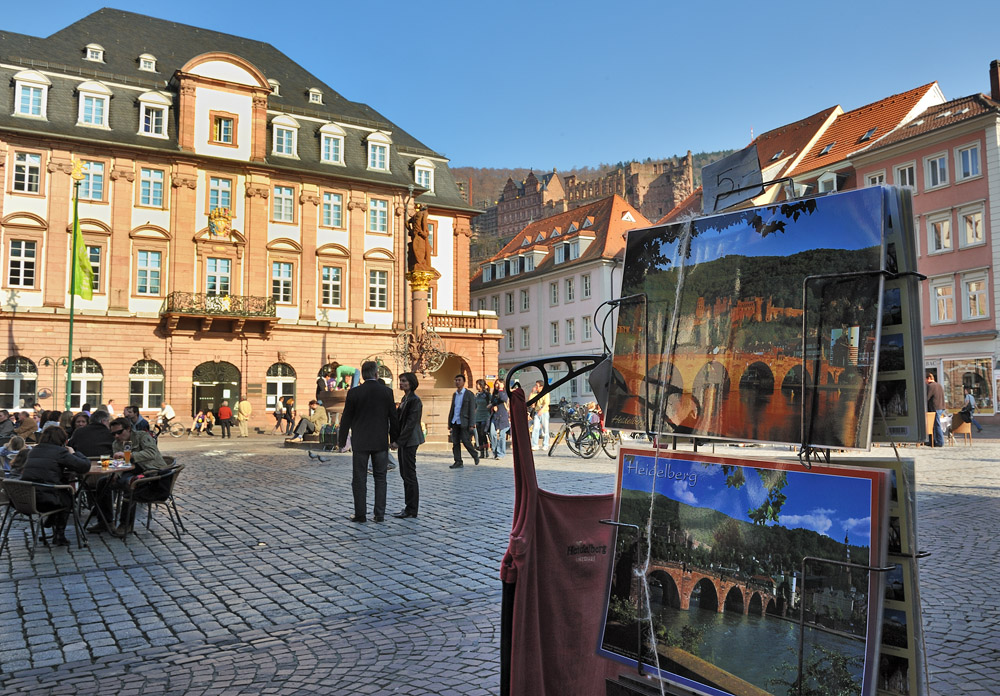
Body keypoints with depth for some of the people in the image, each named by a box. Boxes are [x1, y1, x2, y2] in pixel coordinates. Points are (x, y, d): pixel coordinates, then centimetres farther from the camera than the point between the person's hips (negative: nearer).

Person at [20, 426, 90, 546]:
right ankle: (59, 536, 28)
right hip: (44, 499, -6)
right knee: (67, 496, 26)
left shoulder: (34, 450, 17)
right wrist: (73, 453, 14)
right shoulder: (60, 451, -4)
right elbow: (85, 466, -3)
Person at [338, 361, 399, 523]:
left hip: (360, 442, -1)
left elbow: (346, 419, -2)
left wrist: (342, 441, 9)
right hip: (381, 442, 1)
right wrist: (394, 438, 14)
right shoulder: (386, 391, -3)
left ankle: (360, 514, 8)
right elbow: (393, 417, 1)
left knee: (359, 479, 6)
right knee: (380, 478, 10)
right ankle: (379, 513, 10)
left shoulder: (354, 393, -7)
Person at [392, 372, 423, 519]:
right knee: (404, 474, 13)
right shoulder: (404, 398, 14)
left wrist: (399, 441, -19)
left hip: (409, 441, -9)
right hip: (403, 441, 9)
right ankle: (409, 507, 21)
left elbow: (411, 423, -19)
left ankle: (411, 510, 4)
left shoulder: (415, 400, -15)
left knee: (409, 474, -4)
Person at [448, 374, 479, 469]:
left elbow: (472, 410, -7)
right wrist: (449, 423, 15)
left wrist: (471, 425, -13)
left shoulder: (469, 394, -4)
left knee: (466, 441, -6)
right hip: (455, 422, 6)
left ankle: (475, 455, 18)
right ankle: (458, 462, 7)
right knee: (455, 443, 3)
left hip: (464, 422, -6)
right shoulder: (455, 394, 15)